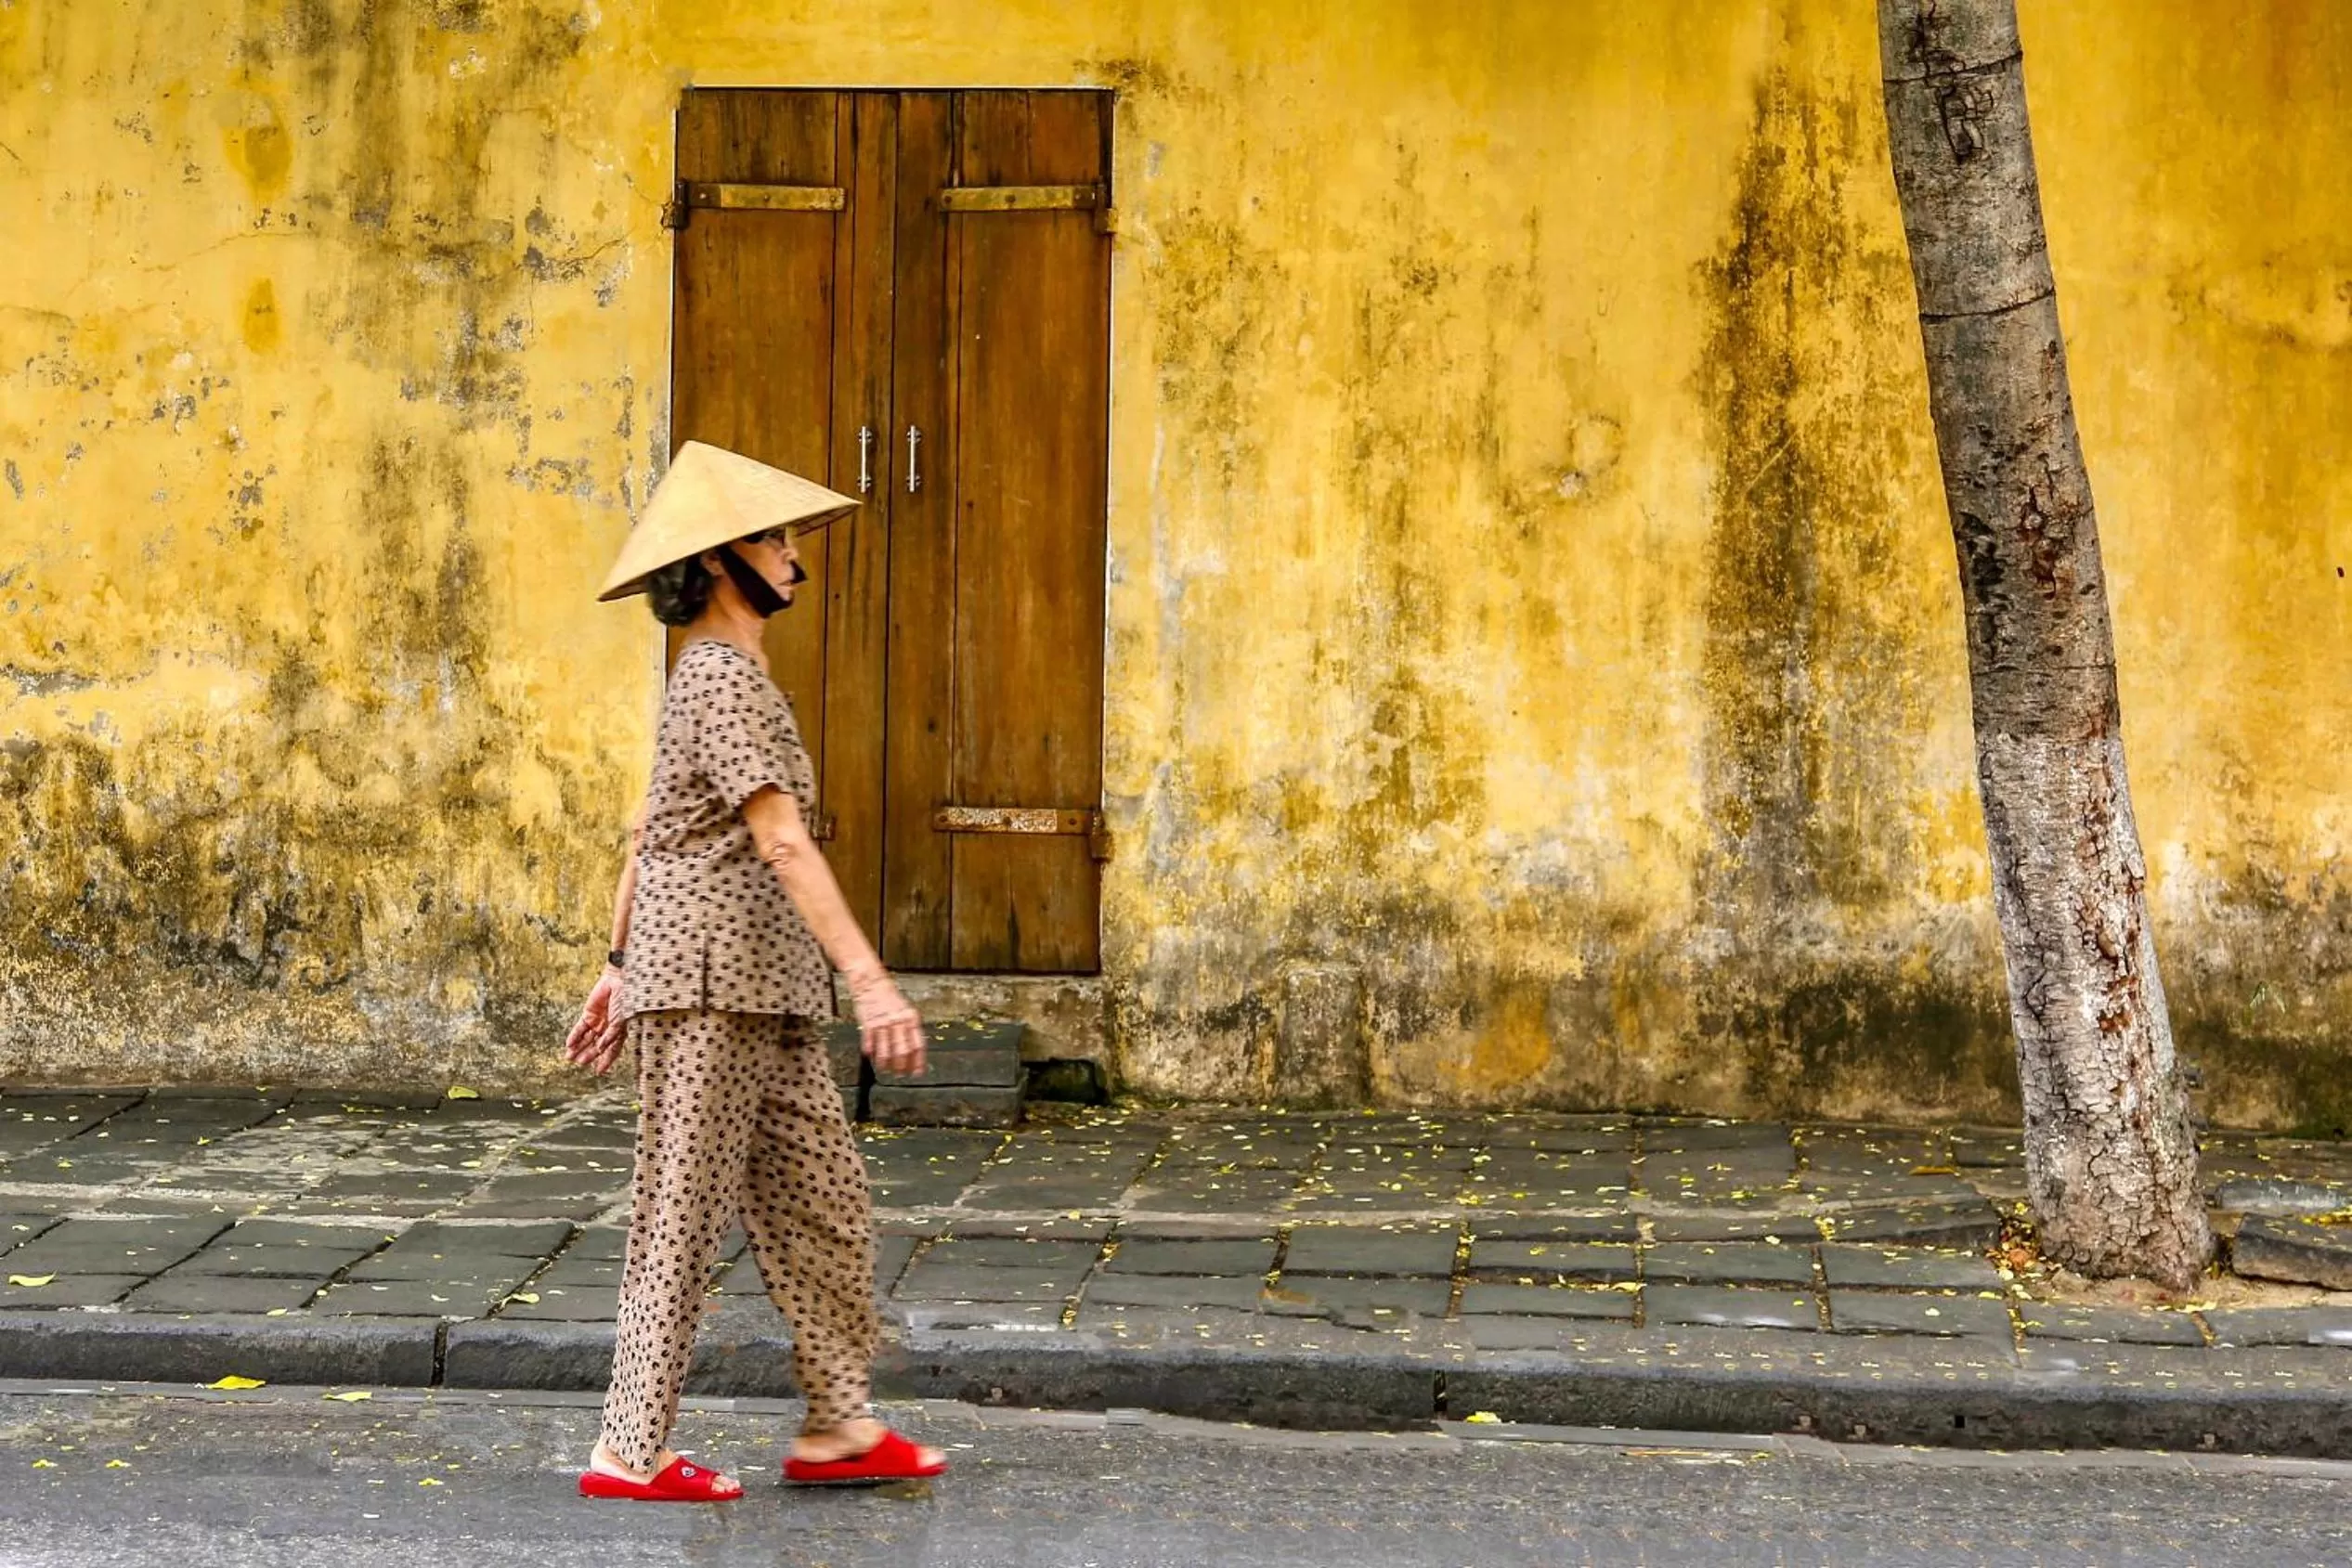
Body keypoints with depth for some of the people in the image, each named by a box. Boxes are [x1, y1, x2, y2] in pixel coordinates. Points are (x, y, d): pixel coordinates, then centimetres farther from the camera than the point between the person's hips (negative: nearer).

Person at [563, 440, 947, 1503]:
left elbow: (649, 829, 22)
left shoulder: (710, 674, 17)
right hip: (711, 975, -10)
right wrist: (869, 979, -28)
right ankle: (630, 1453, 2)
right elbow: (779, 839, -23)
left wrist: (622, 968, 25)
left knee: (821, 1204, 10)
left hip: (761, 984, 10)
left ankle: (838, 1426, 15)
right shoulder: (726, 675, -14)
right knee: (682, 1214, -4)